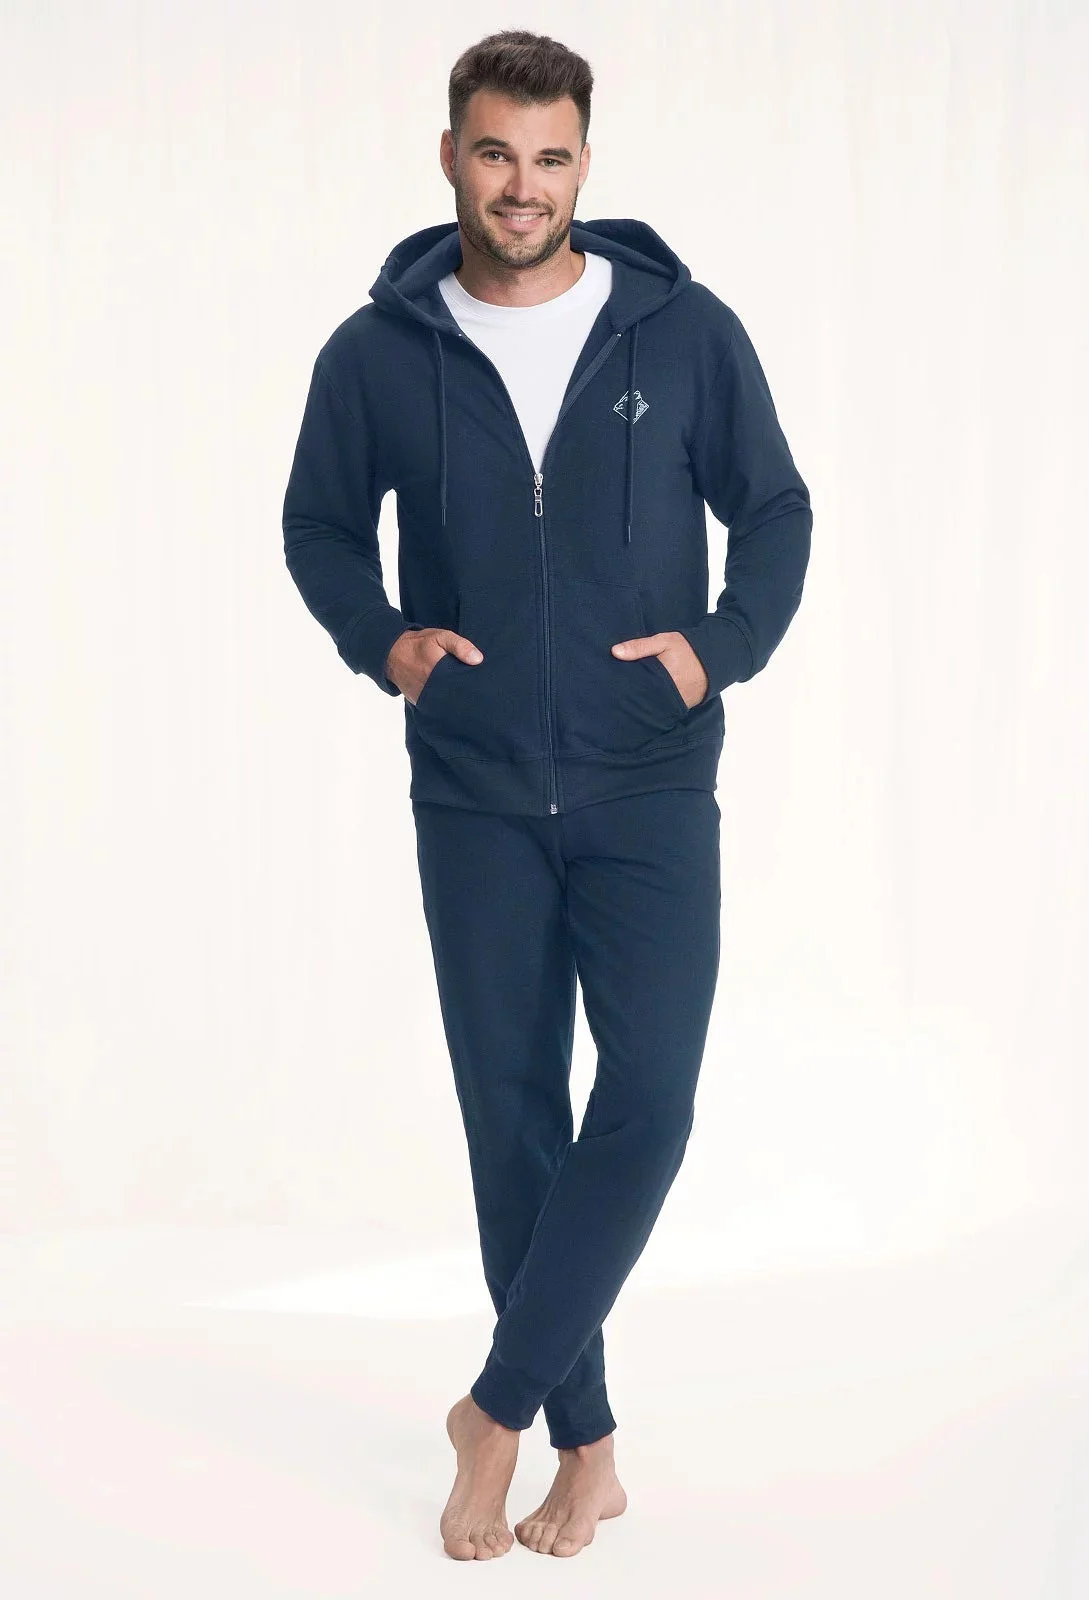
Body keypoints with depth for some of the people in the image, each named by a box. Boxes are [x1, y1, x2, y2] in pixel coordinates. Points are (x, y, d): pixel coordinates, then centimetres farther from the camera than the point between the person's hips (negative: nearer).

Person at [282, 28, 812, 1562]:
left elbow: (775, 510, 7)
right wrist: (380, 639, -3)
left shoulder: (685, 330, -2)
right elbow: (319, 524, 14)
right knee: (512, 1118, 5)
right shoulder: (378, 354, 1)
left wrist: (725, 644, -9)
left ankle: (498, 1405, 10)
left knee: (646, 1107, -9)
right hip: (477, 800, 1)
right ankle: (587, 1448, 20)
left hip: (652, 790, -1)